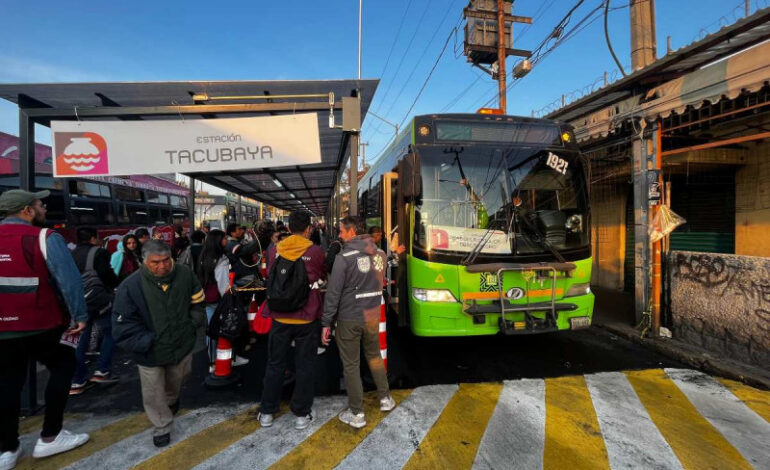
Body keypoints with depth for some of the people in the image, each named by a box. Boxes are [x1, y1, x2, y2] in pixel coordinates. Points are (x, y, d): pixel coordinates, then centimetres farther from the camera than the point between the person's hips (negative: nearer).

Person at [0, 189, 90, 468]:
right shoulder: (45, 238, -13)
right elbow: (69, 279, -19)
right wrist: (79, 316, -11)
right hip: (42, 325, -5)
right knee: (63, 367, 14)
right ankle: (50, 437, 17)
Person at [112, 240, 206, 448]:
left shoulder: (184, 274, -12)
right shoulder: (131, 286, -20)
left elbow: (197, 302, 3)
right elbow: (123, 323, -16)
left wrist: (194, 327, -1)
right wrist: (146, 343, -19)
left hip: (182, 345, 3)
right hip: (151, 352, -3)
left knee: (175, 382, 27)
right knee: (154, 393, 9)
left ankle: (171, 401, 61)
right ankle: (161, 427, 34)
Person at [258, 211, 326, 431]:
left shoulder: (274, 250, -3)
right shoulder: (316, 252, -11)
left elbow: (269, 277, 11)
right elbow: (323, 276, 4)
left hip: (280, 318, 3)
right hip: (307, 318, -2)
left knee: (275, 364, 17)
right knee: (304, 366, 10)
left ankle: (267, 412, 28)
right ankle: (301, 414, 20)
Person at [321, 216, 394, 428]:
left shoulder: (344, 257, -17)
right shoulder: (380, 253, -1)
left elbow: (333, 292, -15)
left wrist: (326, 323, -9)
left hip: (349, 318, -5)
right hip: (372, 315, 5)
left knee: (351, 365, 8)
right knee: (375, 356, 24)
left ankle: (357, 414, 19)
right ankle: (385, 399, 36)